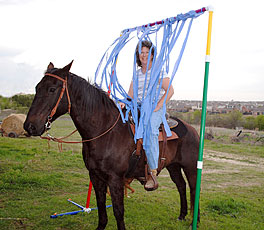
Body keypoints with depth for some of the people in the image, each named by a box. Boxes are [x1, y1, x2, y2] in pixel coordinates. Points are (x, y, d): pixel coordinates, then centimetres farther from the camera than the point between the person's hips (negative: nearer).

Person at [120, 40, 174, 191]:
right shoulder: (136, 74, 18)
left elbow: (170, 90, -6)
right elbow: (131, 95, 17)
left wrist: (157, 106, -15)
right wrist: (125, 103, -5)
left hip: (156, 109, -6)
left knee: (150, 130, -35)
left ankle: (153, 173, -36)